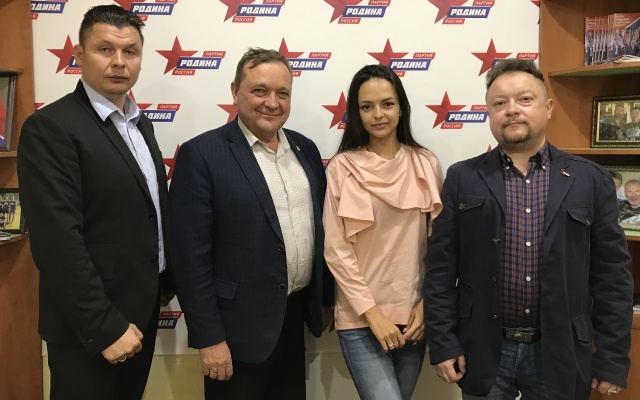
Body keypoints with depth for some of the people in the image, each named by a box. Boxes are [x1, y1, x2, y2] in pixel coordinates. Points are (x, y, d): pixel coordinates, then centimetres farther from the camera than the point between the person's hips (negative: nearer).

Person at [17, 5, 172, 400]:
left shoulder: (141, 124, 9)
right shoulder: (50, 127, -16)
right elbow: (57, 240, -22)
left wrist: (166, 283, 14)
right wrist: (104, 326, -22)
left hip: (142, 311, 8)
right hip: (90, 327, -7)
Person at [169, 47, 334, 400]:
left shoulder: (305, 149, 6)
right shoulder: (201, 155, -13)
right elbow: (191, 257, -14)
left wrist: (330, 300, 12)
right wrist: (209, 338, -14)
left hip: (297, 317, 6)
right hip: (240, 328, -5)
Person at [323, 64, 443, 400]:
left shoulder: (426, 164, 2)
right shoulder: (342, 167, -6)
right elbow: (336, 250, -7)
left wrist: (427, 303, -1)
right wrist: (371, 312, -10)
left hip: (413, 314, 3)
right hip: (360, 318, -3)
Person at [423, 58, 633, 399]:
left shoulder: (591, 180, 0)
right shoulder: (463, 179, -1)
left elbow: (612, 276, 1)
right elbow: (441, 270, -2)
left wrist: (612, 360, 0)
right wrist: (443, 344, -5)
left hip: (559, 354, 1)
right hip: (483, 351, 0)